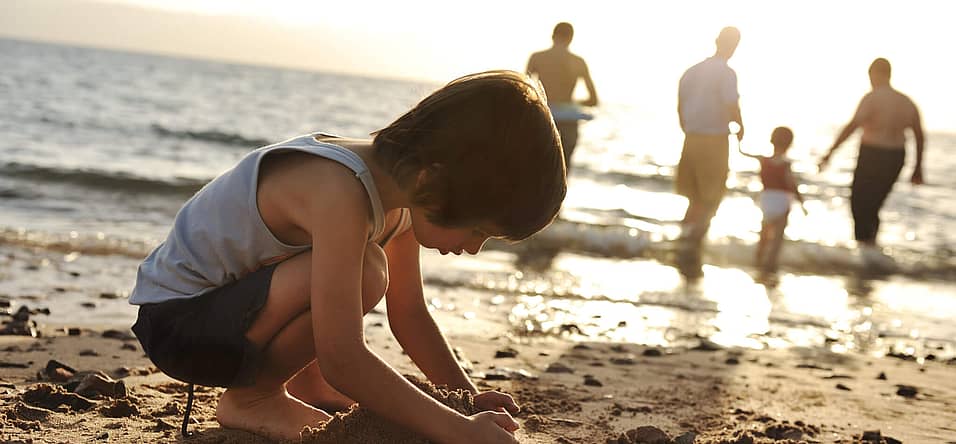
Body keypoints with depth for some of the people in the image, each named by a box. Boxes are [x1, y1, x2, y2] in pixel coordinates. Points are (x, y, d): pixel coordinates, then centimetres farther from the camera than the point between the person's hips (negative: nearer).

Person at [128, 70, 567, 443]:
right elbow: (342, 361, -38)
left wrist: (469, 399, -4)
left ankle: (301, 385, 23)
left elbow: (408, 314, 5)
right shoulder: (340, 193, -33)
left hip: (227, 300, 9)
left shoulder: (399, 179, -5)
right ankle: (249, 397, -12)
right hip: (174, 320, -9)